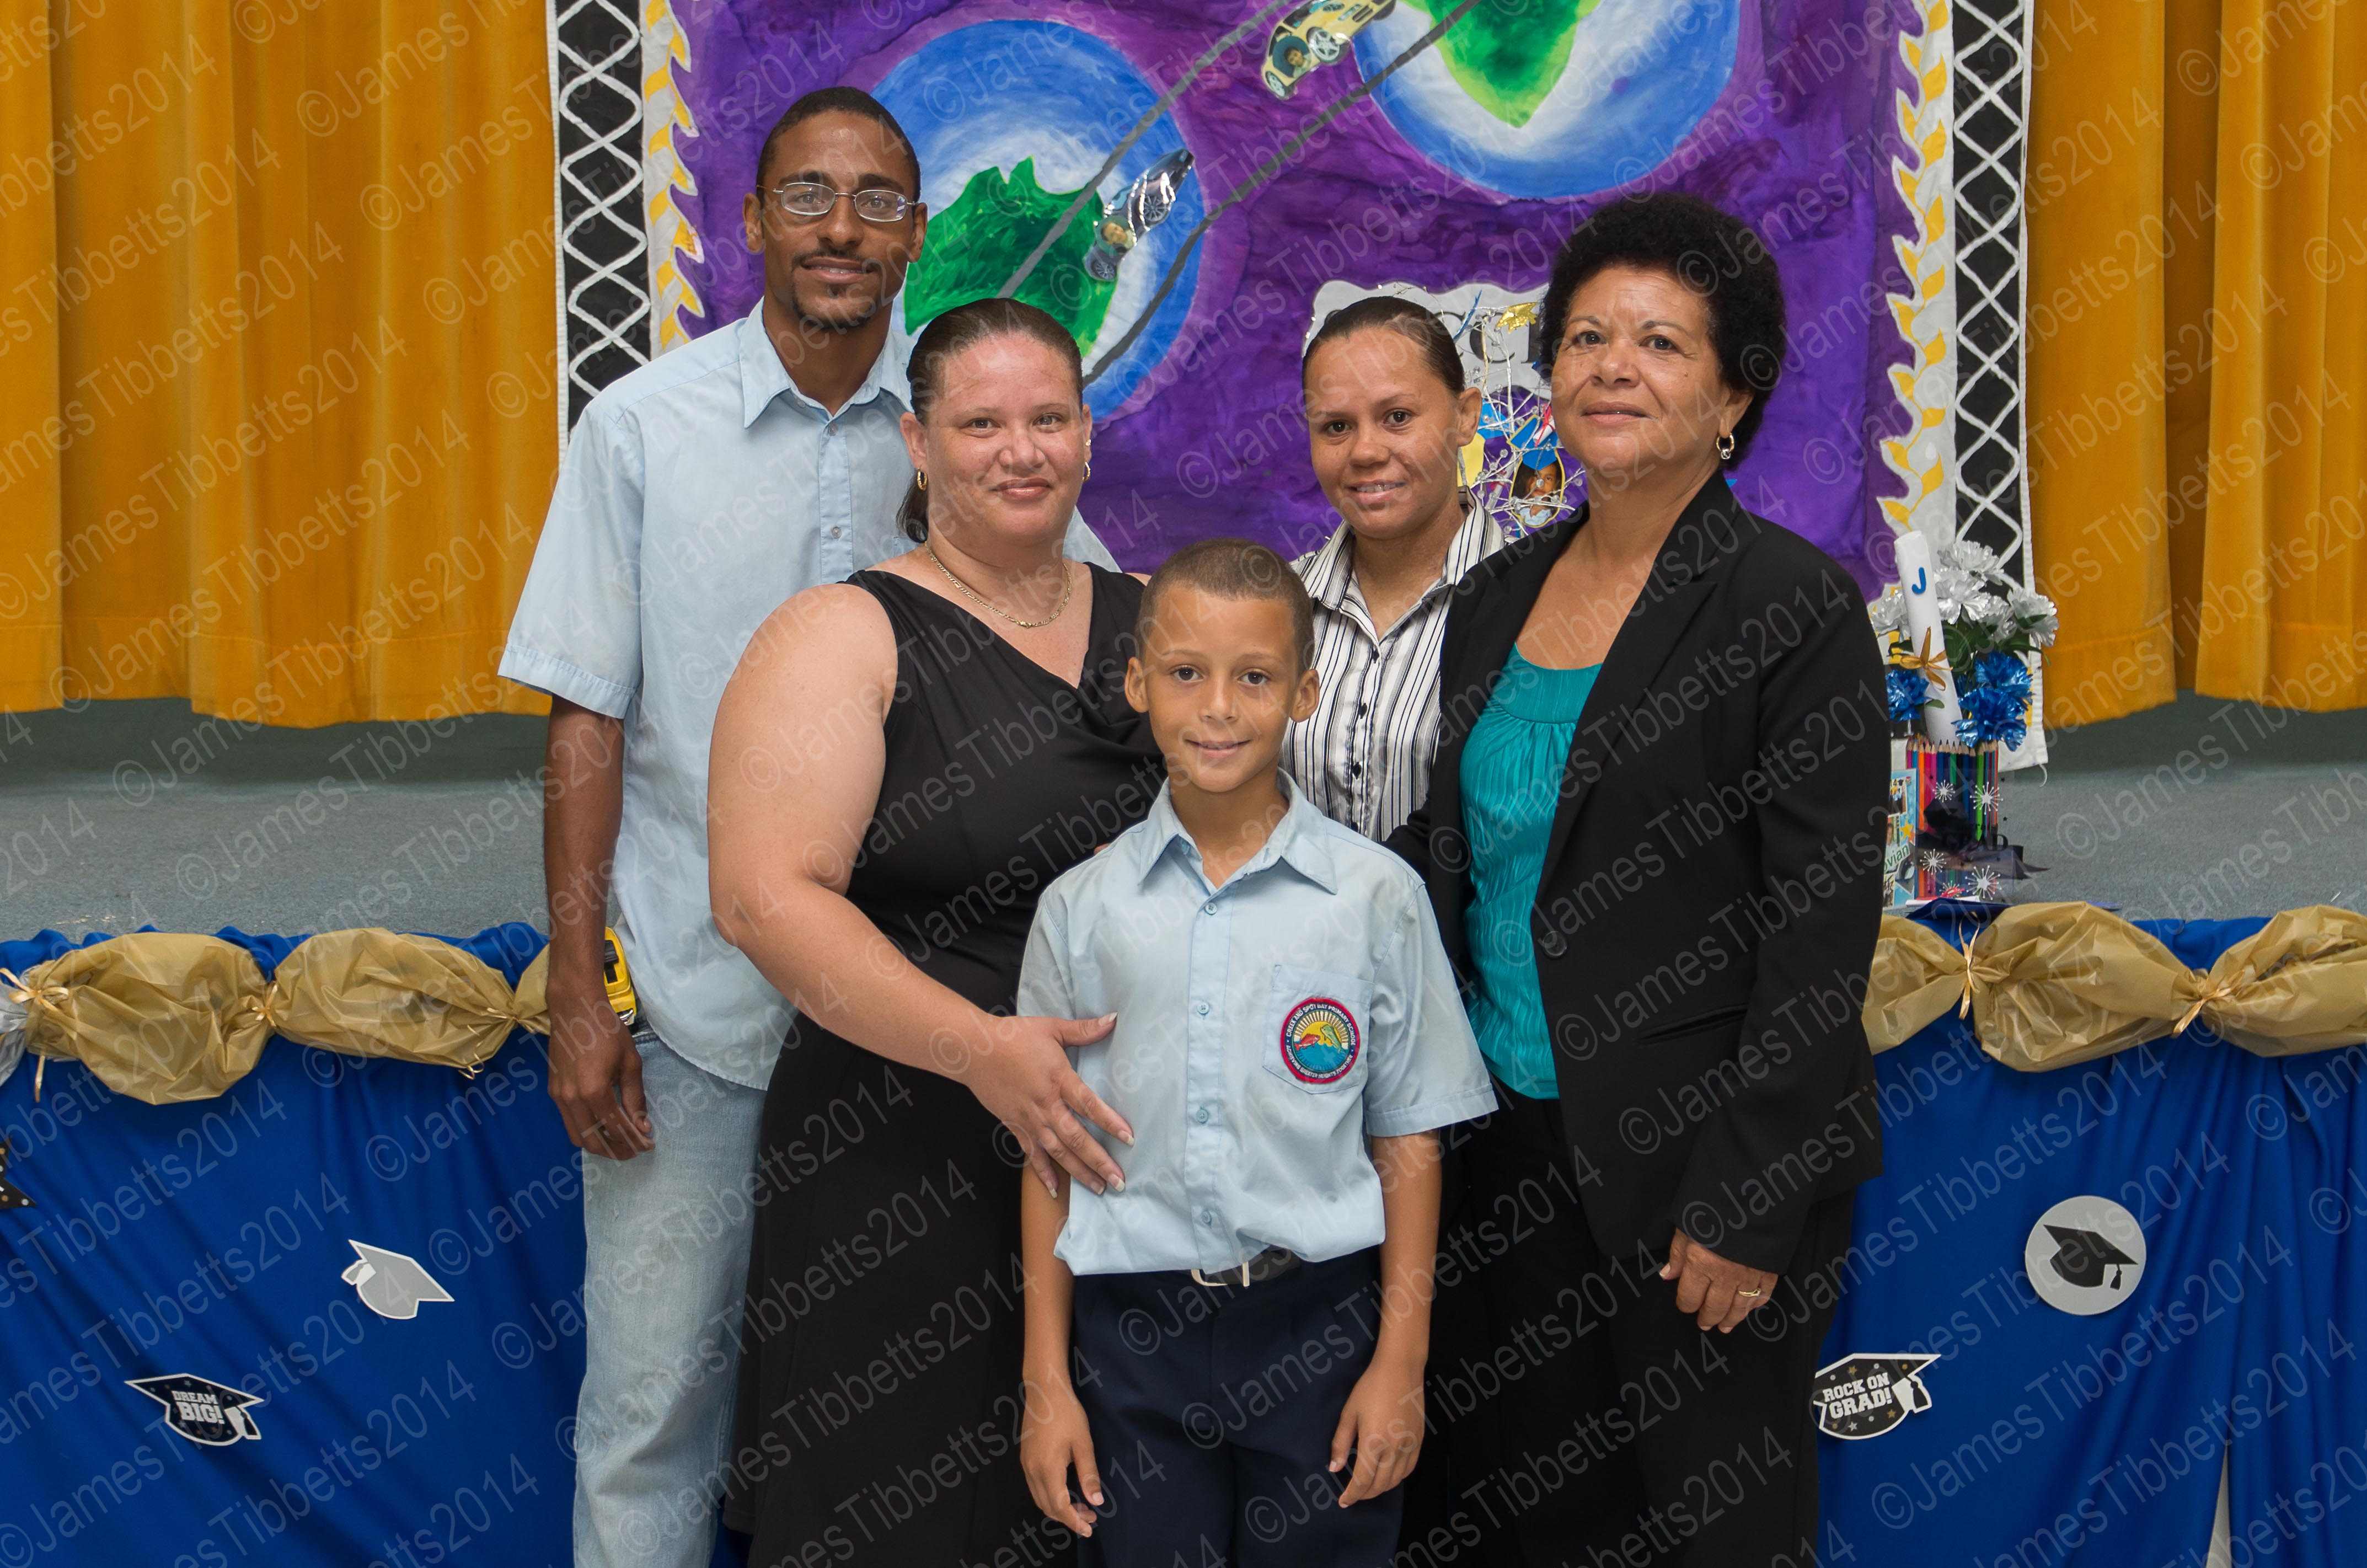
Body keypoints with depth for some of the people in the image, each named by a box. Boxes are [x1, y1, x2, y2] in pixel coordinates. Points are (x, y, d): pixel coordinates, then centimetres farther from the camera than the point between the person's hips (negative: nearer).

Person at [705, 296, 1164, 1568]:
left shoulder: (1154, 621, 10)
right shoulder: (844, 639, -5)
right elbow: (767, 895, -15)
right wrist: (982, 1050, -24)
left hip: (1124, 1153, 5)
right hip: (902, 1175, -4)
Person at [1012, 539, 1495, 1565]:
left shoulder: (1376, 897, -3)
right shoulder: (1079, 911, 1)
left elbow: (1406, 1140, 0)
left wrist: (1401, 1363, -2)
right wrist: (1046, 1382, 4)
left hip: (1319, 1325, -1)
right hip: (1134, 1334, 1)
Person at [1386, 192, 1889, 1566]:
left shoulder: (1794, 605, -11)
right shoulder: (1497, 595, 8)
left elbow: (1822, 931, -14)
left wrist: (1749, 1208, -16)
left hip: (1695, 1164, -6)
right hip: (1511, 1140, 6)